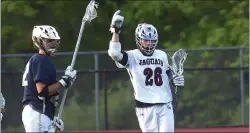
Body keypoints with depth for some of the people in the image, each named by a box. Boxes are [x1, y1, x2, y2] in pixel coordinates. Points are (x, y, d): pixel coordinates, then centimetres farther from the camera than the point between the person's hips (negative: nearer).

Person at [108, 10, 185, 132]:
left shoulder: (162, 55, 12)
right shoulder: (132, 57, -3)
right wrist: (116, 31, -25)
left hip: (165, 105, 4)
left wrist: (174, 80, 2)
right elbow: (114, 53, -23)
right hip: (145, 107, -4)